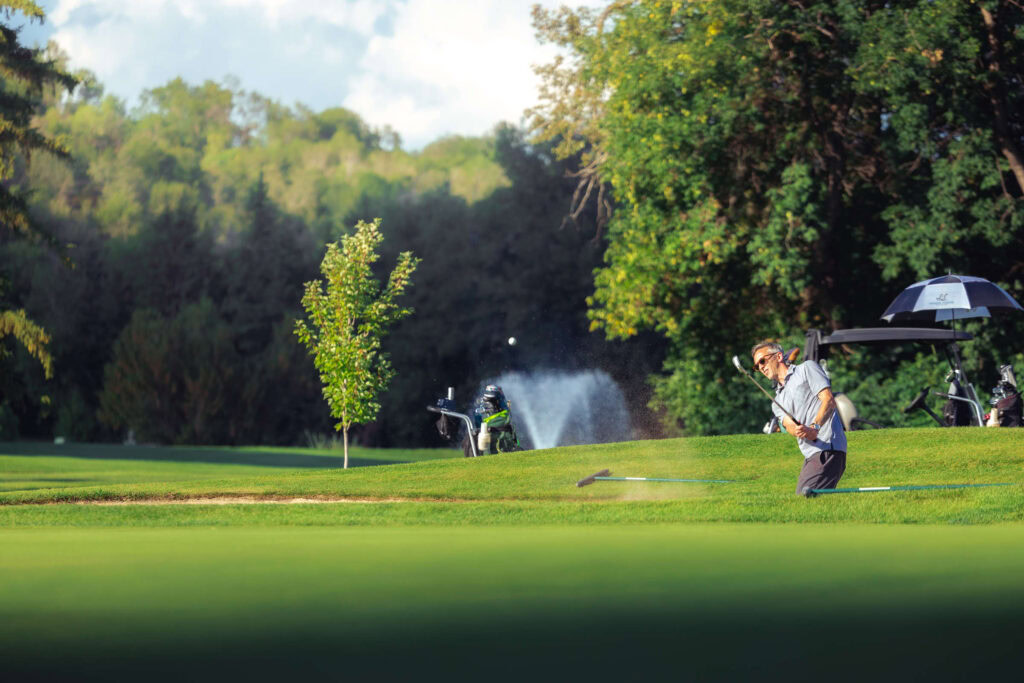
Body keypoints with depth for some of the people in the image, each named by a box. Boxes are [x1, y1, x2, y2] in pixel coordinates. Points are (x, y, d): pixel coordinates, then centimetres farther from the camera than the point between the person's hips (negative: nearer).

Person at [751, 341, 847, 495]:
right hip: (810, 455, 7)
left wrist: (815, 427, -20)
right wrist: (802, 431, -19)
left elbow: (829, 400, -4)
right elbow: (789, 424, 6)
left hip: (828, 449, -7)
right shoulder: (778, 402, 27)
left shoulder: (807, 368, 10)